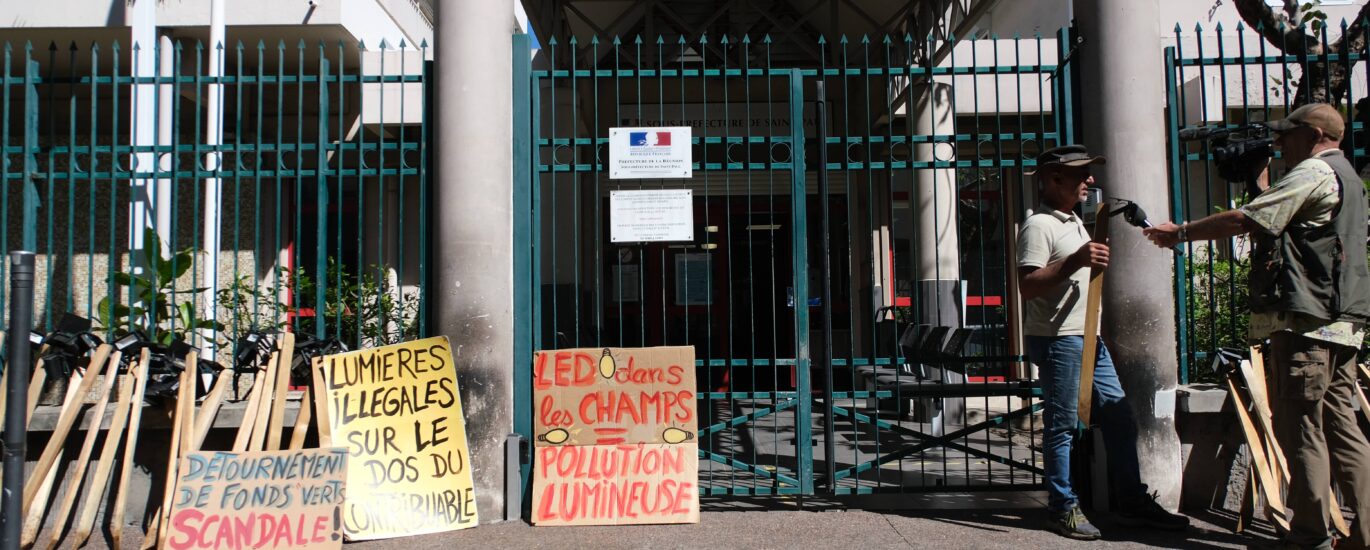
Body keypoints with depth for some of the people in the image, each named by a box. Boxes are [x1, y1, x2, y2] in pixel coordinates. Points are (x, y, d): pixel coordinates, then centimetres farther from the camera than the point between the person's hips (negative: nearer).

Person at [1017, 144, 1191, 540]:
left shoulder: (1074, 221, 20)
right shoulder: (1039, 226, -11)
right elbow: (1028, 286, -22)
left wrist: (1095, 261, 19)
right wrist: (1075, 261, -28)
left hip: (1088, 337, 10)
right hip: (1057, 339, -10)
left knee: (1119, 416, 10)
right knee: (1062, 425, -3)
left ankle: (1133, 503, 19)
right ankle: (1063, 508, 8)